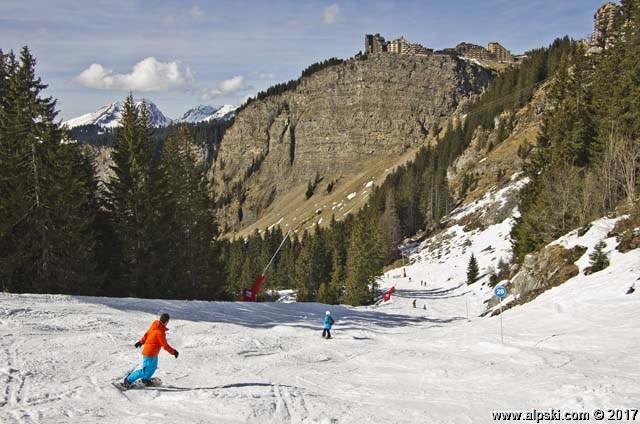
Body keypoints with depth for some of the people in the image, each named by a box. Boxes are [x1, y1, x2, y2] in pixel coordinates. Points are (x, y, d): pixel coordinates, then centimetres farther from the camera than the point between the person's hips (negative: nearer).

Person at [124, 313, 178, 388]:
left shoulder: (154, 325, -2)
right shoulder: (160, 332, -28)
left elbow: (146, 334, 12)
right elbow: (165, 345, -21)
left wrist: (141, 342, 25)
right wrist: (173, 352, -10)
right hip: (150, 354, -10)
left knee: (153, 367, 27)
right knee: (145, 371, -2)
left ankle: (145, 379, 46)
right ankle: (129, 380, 6)